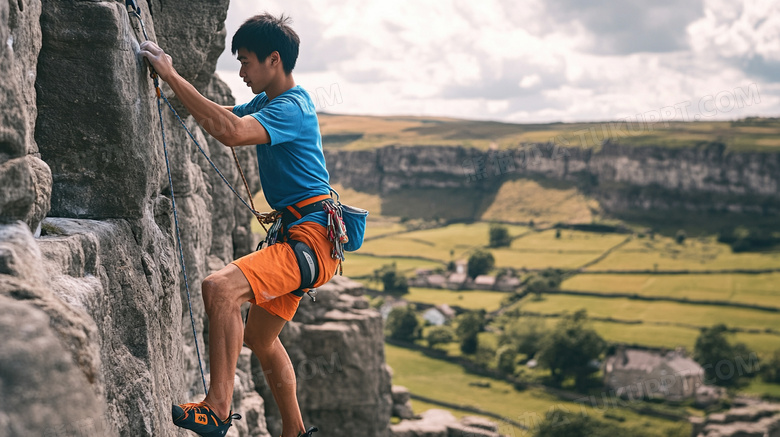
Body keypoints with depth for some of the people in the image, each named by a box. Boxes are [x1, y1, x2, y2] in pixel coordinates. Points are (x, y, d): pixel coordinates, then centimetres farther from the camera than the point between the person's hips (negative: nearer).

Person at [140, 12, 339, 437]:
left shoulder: (291, 109, -17)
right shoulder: (270, 102, 15)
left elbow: (232, 133, -33)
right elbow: (223, 116, 24)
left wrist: (173, 77, -29)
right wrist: (171, 79, 9)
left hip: (312, 240, -11)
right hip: (294, 235, 11)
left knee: (220, 287, -31)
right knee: (260, 339, 22)